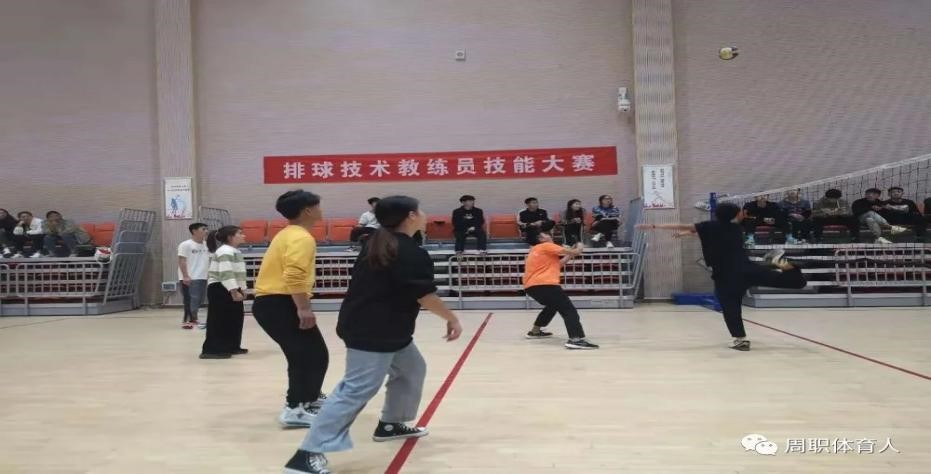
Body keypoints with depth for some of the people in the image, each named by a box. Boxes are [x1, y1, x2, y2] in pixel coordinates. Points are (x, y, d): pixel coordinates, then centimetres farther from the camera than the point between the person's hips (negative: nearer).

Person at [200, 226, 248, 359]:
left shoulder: (234, 251, 18)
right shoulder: (226, 251, -17)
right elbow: (226, 274, -25)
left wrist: (241, 289, 22)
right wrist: (234, 291, -28)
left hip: (230, 290, 11)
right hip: (221, 290, -11)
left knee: (234, 320, 14)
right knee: (219, 321, -9)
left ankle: (232, 347, 23)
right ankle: (212, 350, -6)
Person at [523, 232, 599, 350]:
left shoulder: (536, 250, 27)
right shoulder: (546, 246, 1)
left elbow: (554, 266, 24)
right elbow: (574, 252, -2)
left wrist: (569, 256, 22)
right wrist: (579, 247, 19)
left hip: (531, 286, 10)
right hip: (543, 285, -10)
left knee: (552, 306, 33)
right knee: (568, 309, -12)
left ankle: (534, 331, 37)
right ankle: (576, 339, -29)